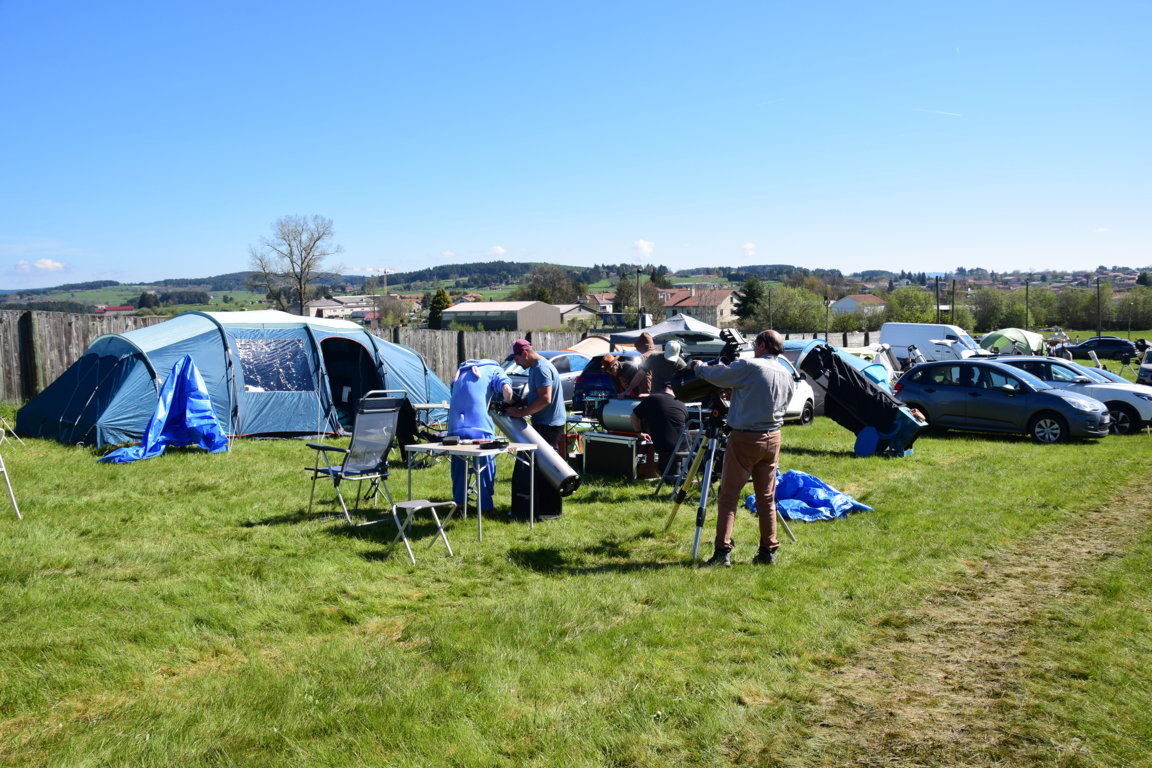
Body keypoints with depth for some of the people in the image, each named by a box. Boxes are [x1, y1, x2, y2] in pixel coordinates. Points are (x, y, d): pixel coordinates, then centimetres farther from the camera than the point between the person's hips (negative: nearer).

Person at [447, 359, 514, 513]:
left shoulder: (460, 372, 30)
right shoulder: (494, 369, 13)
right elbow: (507, 389, -6)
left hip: (455, 425, 5)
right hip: (479, 424, -5)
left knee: (458, 462, 17)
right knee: (486, 462, 6)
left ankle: (459, 501, 25)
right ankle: (486, 504, 8)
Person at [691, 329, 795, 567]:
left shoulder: (749, 367, -14)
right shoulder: (787, 375, 7)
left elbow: (714, 375, -10)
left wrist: (697, 366, 12)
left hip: (744, 438, -6)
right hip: (772, 439, 6)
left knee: (728, 496, 0)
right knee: (766, 497, 13)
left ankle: (723, 551, -4)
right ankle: (769, 551, 15)